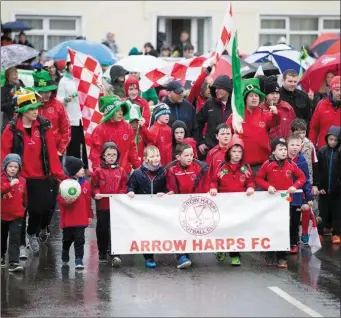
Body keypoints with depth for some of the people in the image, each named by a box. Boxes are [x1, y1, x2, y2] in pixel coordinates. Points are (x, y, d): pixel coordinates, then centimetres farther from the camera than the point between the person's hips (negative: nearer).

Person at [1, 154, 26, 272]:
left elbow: (24, 196, 12)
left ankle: (13, 263, -17)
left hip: (17, 215, 0)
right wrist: (10, 184, -36)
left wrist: (24, 206, 14)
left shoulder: (22, 181, -1)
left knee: (15, 239, -11)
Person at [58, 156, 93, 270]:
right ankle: (65, 259, 31)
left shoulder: (85, 183, 4)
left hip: (81, 218, 2)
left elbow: (88, 201, 10)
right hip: (68, 218, -2)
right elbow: (60, 198, -9)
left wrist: (90, 215, 12)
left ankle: (79, 260, -2)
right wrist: (66, 202, -30)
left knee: (79, 240, -3)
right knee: (67, 239, 13)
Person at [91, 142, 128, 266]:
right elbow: (94, 186, 1)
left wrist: (120, 195, -10)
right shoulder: (98, 171, 1)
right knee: (102, 230, 10)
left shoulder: (121, 171, 5)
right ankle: (102, 254, 25)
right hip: (102, 206, 0)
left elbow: (124, 186, 6)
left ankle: (115, 255, -11)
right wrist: (96, 193, -16)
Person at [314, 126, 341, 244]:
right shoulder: (321, 152, -3)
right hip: (324, 188, 0)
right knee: (322, 211, 9)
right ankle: (319, 233, 17)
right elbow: (317, 170, -3)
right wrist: (318, 186, -8)